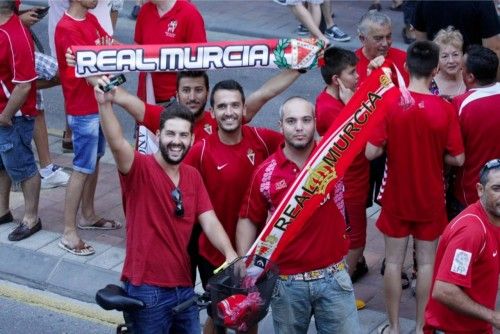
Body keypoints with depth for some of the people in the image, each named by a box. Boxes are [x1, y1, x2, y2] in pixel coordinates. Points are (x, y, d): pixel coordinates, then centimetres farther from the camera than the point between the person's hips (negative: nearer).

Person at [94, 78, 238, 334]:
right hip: (147, 289, -6)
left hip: (184, 287, 6)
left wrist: (230, 254, -17)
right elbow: (117, 144, -31)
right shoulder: (141, 168, -11)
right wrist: (105, 104, -48)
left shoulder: (193, 176, 8)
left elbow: (209, 222, 1)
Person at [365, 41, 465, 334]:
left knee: (394, 261, 12)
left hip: (396, 197, 0)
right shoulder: (445, 108, -14)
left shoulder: (389, 103, -14)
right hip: (431, 198, 0)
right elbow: (457, 159, -9)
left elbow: (371, 152, -14)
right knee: (427, 263, 13)